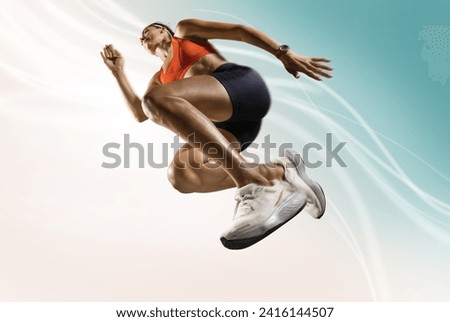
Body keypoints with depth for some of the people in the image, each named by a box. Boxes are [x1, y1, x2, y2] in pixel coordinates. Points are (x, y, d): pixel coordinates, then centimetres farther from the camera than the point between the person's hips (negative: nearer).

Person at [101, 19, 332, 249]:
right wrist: (118, 72, 25)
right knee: (179, 175, -22)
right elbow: (140, 113, 25)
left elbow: (239, 30, 13)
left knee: (156, 99, -30)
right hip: (224, 122, 5)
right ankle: (278, 171, -20)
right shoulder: (160, 79, 38)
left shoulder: (184, 30, 25)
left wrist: (284, 53, 0)